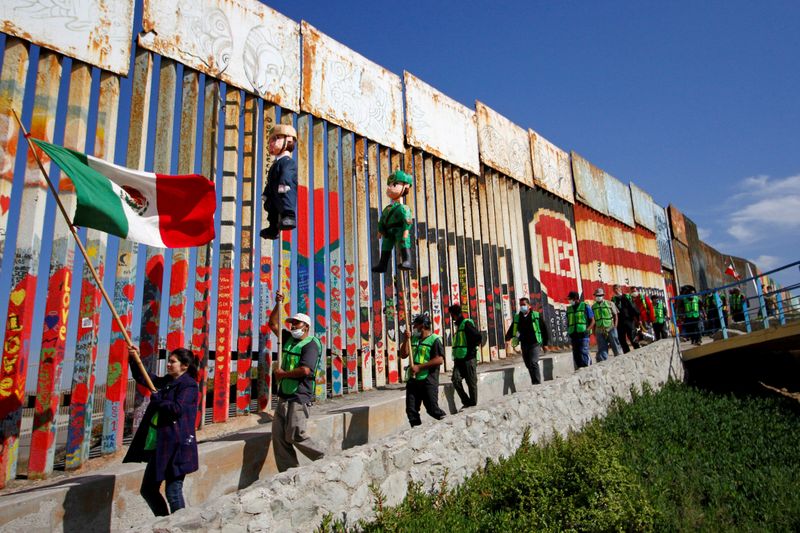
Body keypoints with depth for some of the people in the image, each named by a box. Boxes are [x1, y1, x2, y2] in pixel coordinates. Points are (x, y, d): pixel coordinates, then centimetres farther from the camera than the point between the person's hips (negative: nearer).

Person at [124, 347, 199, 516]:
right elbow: (142, 378, 21)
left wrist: (156, 398, -11)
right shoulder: (166, 381, 12)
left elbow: (177, 408, -24)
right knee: (148, 490, 18)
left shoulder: (189, 385, -12)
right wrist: (134, 359, 6)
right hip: (158, 445, 9)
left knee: (173, 492, -4)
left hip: (176, 446, -9)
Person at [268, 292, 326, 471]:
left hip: (300, 397, -8)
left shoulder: (311, 345, -11)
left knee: (294, 435, -10)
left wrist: (283, 374, -11)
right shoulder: (289, 338, 15)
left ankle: (322, 458, 10)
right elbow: (273, 324, 24)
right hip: (284, 396, 8)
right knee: (278, 435, 3)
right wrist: (278, 304, 11)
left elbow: (305, 370, -24)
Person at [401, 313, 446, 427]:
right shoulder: (413, 338, 16)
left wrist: (419, 367, -17)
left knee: (432, 409, -5)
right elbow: (403, 355, 17)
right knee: (411, 411, 6)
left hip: (428, 380, -7)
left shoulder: (434, 339, -5)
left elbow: (439, 360, -16)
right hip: (412, 379, 7)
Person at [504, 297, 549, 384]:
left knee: (533, 363, -19)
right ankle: (535, 383, 23)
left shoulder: (536, 316, 1)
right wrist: (508, 337, -10)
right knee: (529, 365, 10)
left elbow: (544, 329, 5)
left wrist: (546, 342, 4)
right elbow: (512, 330, 9)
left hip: (535, 344, -4)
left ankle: (537, 383, -15)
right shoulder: (517, 317, 10)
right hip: (524, 345, 4)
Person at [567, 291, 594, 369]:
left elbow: (592, 321, 2)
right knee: (576, 355, 5)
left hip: (583, 334, -5)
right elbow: (568, 323, 23)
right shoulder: (569, 309, 17)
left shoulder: (585, 306, 3)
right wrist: (569, 331, 5)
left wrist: (587, 330, -13)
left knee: (583, 353, -13)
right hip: (574, 335, 5)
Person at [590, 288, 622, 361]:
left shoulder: (610, 304, 3)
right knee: (602, 349, 4)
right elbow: (593, 320, 12)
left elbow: (616, 315, 3)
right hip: (599, 331, 2)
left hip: (610, 329, -2)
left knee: (616, 346, 3)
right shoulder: (593, 306, 9)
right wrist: (594, 331, 9)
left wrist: (615, 326, -6)